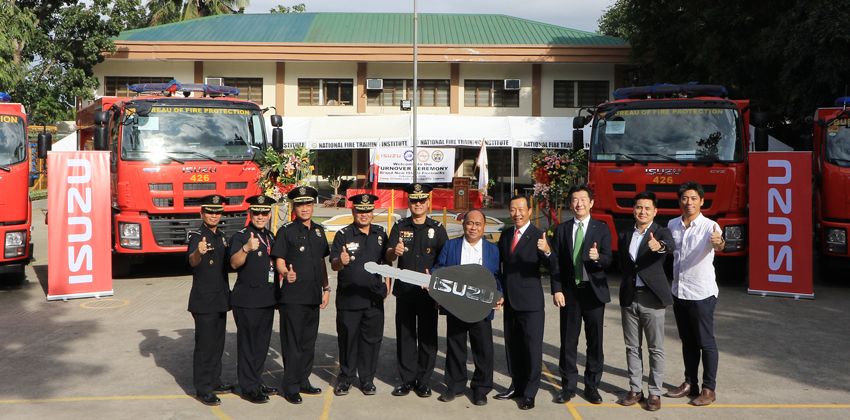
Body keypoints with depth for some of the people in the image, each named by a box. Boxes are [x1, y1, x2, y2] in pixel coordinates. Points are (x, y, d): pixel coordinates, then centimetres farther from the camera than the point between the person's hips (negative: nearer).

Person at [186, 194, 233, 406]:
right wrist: (198, 252, -55)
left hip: (220, 299, 7)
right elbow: (192, 261, -33)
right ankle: (202, 389, 3)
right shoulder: (196, 236, -12)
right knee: (204, 345, -3)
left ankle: (214, 381, 26)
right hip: (203, 300, -7)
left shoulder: (221, 236, 11)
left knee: (218, 343, 14)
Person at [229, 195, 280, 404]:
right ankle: (248, 387, 7)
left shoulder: (270, 237, 13)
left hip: (267, 299, 7)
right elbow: (234, 263, -25)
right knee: (247, 344, -1)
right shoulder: (240, 236, -8)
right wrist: (246, 248, -43)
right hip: (247, 300, -7)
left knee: (262, 343, 14)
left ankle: (257, 382, 26)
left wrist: (277, 292, 18)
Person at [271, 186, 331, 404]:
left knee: (309, 341, 14)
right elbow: (279, 261, -10)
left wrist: (326, 288, 14)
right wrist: (286, 273, -31)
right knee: (292, 342, -1)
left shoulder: (319, 231, 12)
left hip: (314, 295, 6)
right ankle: (290, 387, 8)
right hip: (292, 296, -6)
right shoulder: (286, 231, -5)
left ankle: (303, 381, 26)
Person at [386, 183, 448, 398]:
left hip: (428, 291, -1)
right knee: (405, 335, 6)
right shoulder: (400, 227, 6)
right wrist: (394, 252, -27)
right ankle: (407, 379, 15)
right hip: (404, 290, 1)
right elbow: (388, 257, -4)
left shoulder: (437, 228, 4)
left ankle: (423, 380, 13)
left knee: (427, 336, 3)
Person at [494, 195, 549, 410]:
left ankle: (529, 393, 9)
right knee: (512, 345, 16)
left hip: (530, 301, -6)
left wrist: (547, 252, -43)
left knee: (532, 346, 0)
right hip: (509, 301, 6)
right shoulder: (505, 235, 10)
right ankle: (517, 385, 30)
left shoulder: (538, 236, -10)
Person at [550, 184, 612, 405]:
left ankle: (592, 385, 18)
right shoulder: (562, 229, 5)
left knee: (595, 341, 6)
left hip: (594, 290, -1)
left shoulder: (601, 228, 1)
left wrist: (597, 257, -29)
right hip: (569, 291, 1)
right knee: (568, 341, 6)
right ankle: (568, 385, 17)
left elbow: (608, 260, -6)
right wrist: (557, 290, -5)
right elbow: (555, 262, 3)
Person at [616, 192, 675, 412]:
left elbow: (671, 245, -30)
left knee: (655, 349, 3)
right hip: (629, 298, 5)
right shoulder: (625, 235, 9)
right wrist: (626, 286, 8)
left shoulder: (661, 232, -6)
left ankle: (655, 392, 12)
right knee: (632, 347, 11)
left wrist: (659, 246, -51)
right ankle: (635, 389, 21)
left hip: (652, 298, -4)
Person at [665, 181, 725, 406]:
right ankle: (690, 383, 27)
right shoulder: (672, 225, 3)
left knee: (706, 342, 2)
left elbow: (718, 246, -36)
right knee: (687, 341, 16)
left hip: (701, 293, -6)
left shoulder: (710, 226, -15)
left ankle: (709, 389, 12)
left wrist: (719, 243, -58)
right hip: (678, 292, 6)